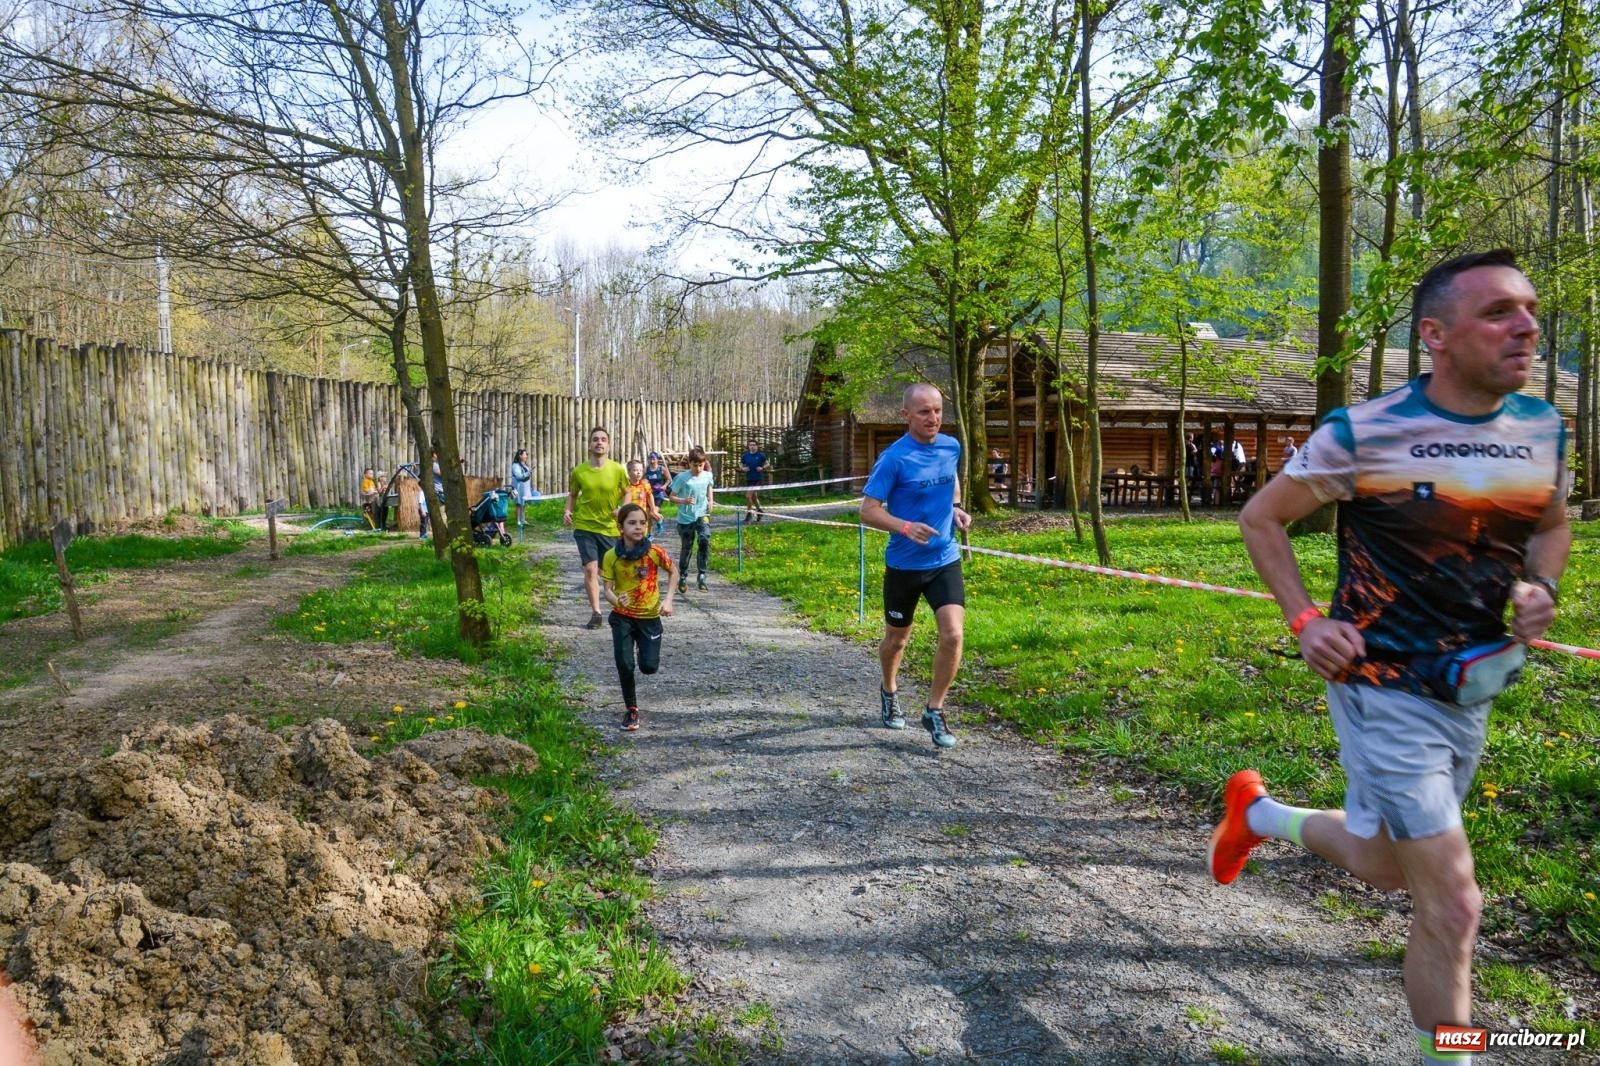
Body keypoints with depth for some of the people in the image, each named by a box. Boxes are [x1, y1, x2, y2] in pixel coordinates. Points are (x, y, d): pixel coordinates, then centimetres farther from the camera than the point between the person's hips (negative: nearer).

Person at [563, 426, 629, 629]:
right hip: (585, 527, 0)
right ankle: (596, 613, -1)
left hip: (610, 527, 0)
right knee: (590, 569, -9)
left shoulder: (618, 470, -8)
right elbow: (573, 494, 11)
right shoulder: (579, 471, -5)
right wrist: (568, 510, -6)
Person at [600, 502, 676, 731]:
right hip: (622, 617, 0)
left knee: (649, 667, -2)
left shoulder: (655, 552, -15)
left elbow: (672, 572, 4)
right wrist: (616, 600, -32)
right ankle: (631, 709, 16)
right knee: (624, 665, -7)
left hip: (650, 616, 0)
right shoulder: (611, 556, -13)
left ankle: (643, 651, 37)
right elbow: (607, 589, -10)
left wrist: (668, 599, -6)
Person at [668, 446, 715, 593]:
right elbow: (671, 497, -8)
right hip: (686, 518, -2)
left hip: (702, 515, 2)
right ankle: (683, 578, 29)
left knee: (704, 540, -22)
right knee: (686, 548, 8)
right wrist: (684, 501, -25)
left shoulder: (707, 475, -2)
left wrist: (711, 501, 4)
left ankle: (701, 576, -12)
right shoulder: (682, 477, -13)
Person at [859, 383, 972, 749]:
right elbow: (868, 511, -16)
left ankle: (934, 711, 6)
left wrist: (956, 508, 3)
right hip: (903, 565, -3)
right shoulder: (893, 458, -16)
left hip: (945, 560, 3)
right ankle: (890, 692, 45)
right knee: (897, 639, 15)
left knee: (952, 636, -13)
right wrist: (907, 527, -31)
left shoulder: (952, 447, 0)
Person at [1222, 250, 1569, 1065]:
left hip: (1470, 693, 7)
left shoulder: (1543, 430, 0)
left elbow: (1551, 525, 18)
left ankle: (1255, 812, 48)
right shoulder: (1364, 434, -17)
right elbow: (1260, 519, -5)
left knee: (1380, 865, 22)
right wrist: (1304, 621, -13)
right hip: (1385, 692, -7)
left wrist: (1541, 587, -3)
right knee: (1452, 904, -3)